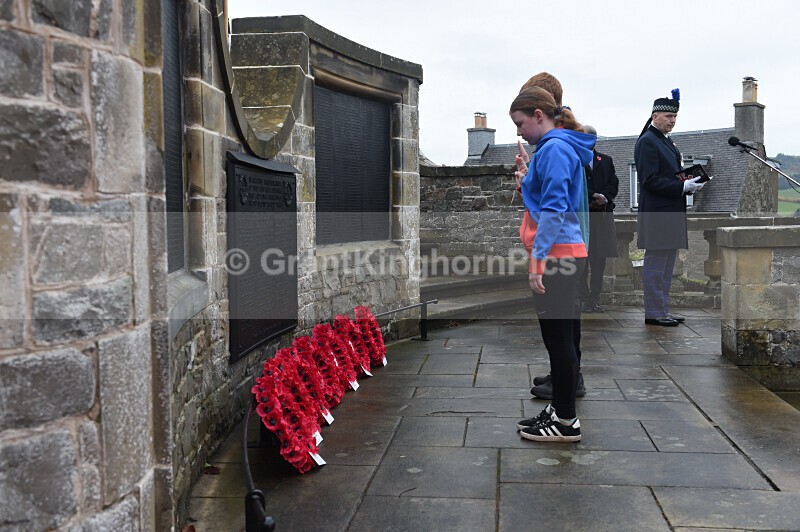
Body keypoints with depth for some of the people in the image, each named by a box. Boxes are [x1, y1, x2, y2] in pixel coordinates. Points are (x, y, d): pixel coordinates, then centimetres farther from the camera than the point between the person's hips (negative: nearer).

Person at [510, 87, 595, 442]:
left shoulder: (554, 149, -12)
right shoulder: (554, 148, 19)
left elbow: (554, 208, -20)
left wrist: (539, 256, -20)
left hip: (556, 256, -10)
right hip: (560, 256, 10)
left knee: (558, 338, -3)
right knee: (555, 337, 15)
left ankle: (566, 422, 7)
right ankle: (558, 410, 25)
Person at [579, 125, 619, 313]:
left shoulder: (606, 160, 18)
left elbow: (613, 185, 9)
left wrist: (603, 199, -10)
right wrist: (593, 196, -14)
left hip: (602, 214, 3)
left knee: (600, 259, 2)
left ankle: (595, 298, 7)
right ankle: (584, 299, 1)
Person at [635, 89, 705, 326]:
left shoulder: (667, 142, 19)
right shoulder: (647, 142, -11)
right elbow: (650, 180, -19)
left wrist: (689, 184, 6)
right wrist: (682, 187, -20)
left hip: (671, 212, 10)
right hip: (657, 213, -10)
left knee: (667, 262, 13)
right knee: (656, 262, -5)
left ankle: (663, 309, 20)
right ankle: (654, 313, 2)